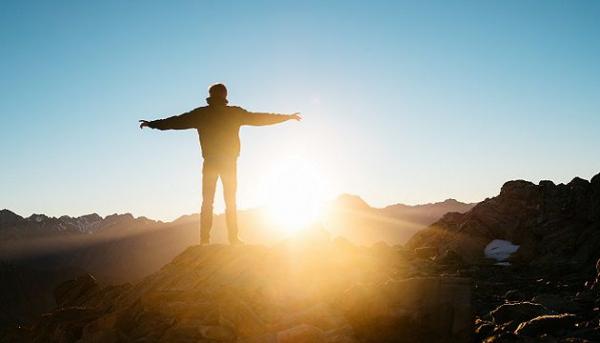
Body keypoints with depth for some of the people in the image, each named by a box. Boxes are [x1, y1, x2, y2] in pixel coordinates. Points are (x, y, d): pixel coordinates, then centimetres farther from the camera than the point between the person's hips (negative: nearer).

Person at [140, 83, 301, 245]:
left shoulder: (200, 114, 0)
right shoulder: (235, 113, -1)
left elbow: (177, 121, 5)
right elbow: (259, 119, 5)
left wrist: (152, 124, 18)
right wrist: (288, 117, 15)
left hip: (210, 163, 0)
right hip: (229, 163, 0)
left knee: (207, 202, 4)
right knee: (231, 202, 7)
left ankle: (205, 239, -2)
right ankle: (233, 238, 3)